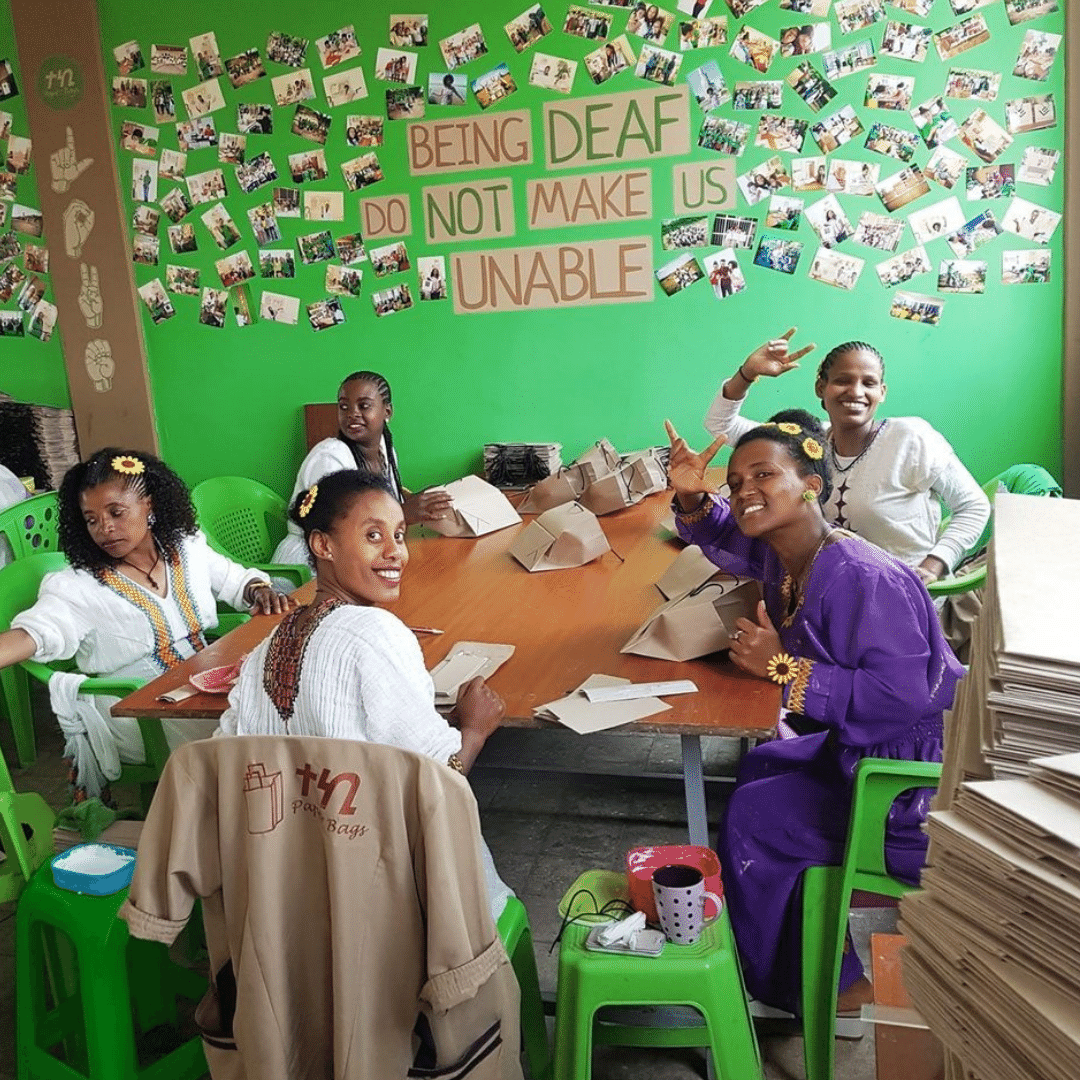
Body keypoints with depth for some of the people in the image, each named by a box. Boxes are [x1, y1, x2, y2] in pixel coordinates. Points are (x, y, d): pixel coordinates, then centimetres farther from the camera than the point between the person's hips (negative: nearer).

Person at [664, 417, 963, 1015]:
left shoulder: (863, 580, -30)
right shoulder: (779, 556, -1)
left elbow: (902, 695, -36)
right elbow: (726, 540, 21)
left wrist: (784, 667, -28)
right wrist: (692, 498, -1)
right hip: (854, 742, 10)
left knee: (755, 818, -7)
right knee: (759, 768, 22)